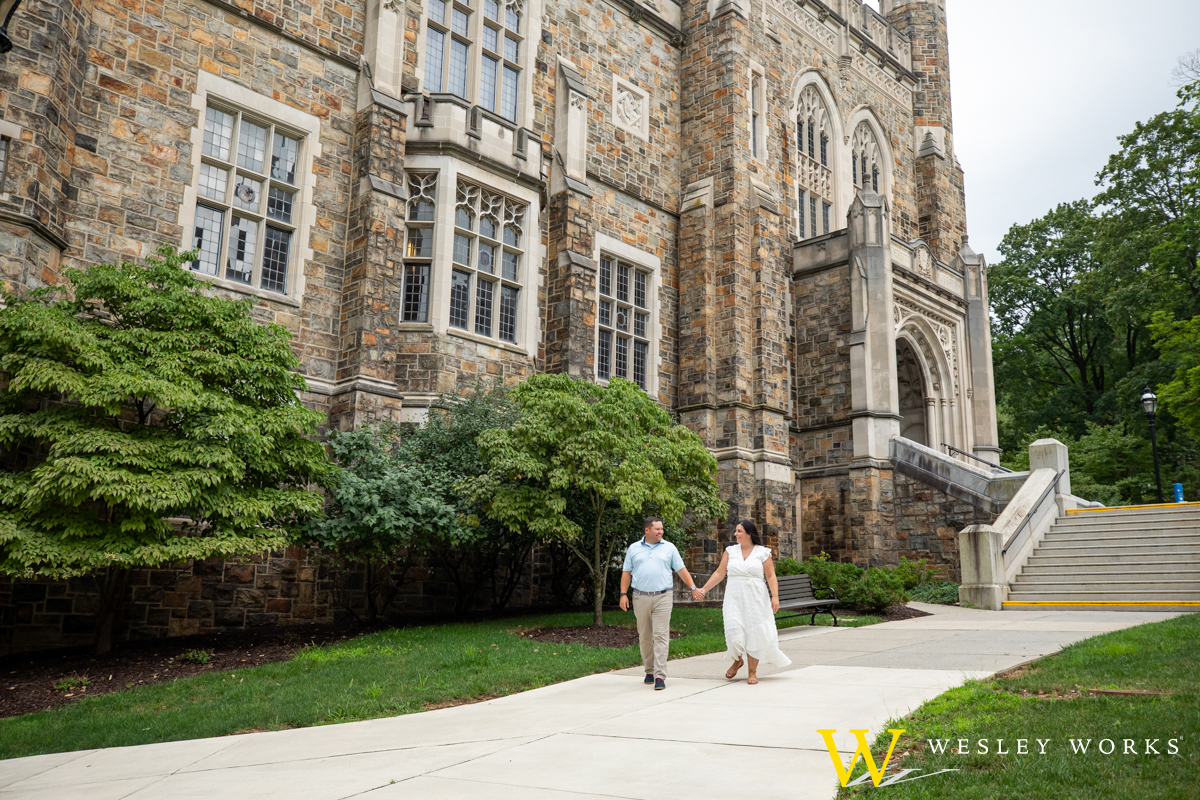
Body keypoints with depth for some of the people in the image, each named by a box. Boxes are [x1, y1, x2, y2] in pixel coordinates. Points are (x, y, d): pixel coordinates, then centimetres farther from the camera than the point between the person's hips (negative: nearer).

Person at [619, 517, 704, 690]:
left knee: (661, 636, -8)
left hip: (662, 598, -1)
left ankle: (660, 676, -9)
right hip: (641, 598, 1)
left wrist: (693, 588, 1)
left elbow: (681, 569, 9)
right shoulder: (634, 548, 9)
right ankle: (649, 671, 23)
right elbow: (626, 573, 9)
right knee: (645, 637, 8)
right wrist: (623, 594, 1)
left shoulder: (669, 548, 8)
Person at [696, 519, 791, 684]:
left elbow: (771, 576, -2)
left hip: (756, 599, -1)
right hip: (735, 598, 1)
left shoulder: (762, 552, 1)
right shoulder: (730, 551, 8)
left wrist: (775, 596, -13)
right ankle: (738, 660, 20)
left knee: (755, 633, 0)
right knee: (734, 632, -10)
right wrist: (704, 589, 2)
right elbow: (720, 573, 8)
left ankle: (753, 672, 14)